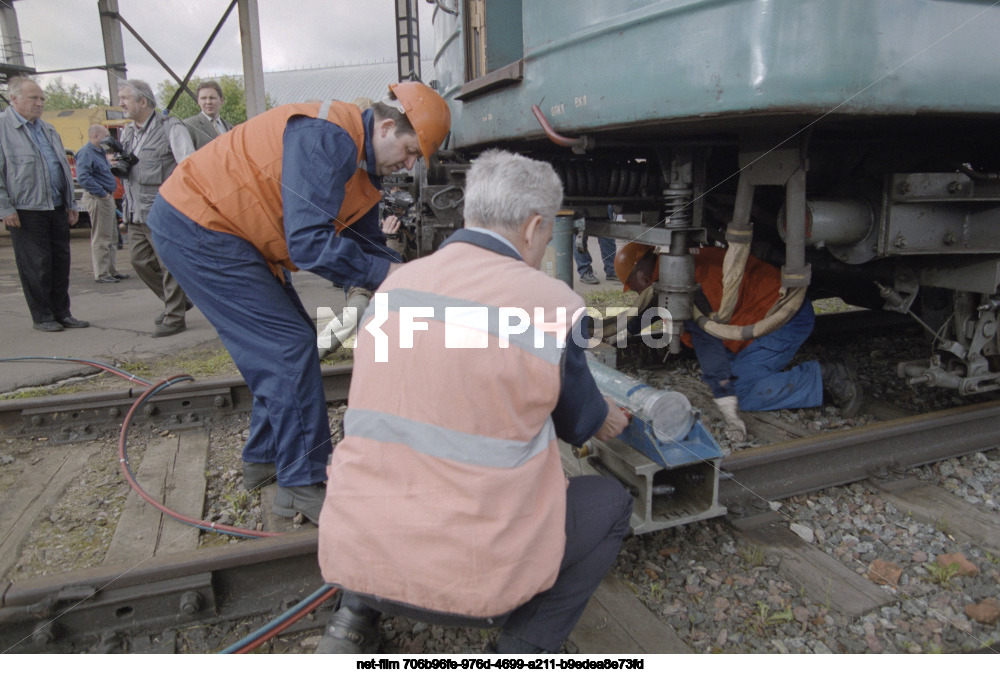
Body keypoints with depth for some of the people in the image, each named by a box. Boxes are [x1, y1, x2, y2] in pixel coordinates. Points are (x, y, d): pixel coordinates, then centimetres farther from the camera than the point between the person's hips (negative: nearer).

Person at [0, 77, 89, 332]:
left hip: (57, 208, 6)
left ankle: (62, 312, 17)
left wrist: (71, 204, 18)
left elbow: (64, 167, 23)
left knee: (61, 261, 8)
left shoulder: (48, 129, 19)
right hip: (26, 210, -6)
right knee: (35, 265, -1)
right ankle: (42, 317, 9)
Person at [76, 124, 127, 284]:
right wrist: (102, 193, -22)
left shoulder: (100, 152, 18)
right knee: (101, 238, -7)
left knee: (112, 236, 15)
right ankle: (101, 274, -2)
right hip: (97, 199, -10)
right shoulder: (86, 153, -13)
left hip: (107, 198, 10)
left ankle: (110, 270, 23)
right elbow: (83, 178, -24)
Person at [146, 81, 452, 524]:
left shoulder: (362, 164, 8)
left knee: (289, 341, 11)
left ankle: (264, 459, 25)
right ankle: (301, 486, -4)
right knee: (289, 348, -13)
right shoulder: (327, 138, -25)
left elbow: (367, 243, 11)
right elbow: (310, 242, -33)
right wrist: (388, 273, -25)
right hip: (194, 226, -10)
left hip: (223, 230, 10)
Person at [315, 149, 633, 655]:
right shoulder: (554, 305, -12)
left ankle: (354, 618, 24)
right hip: (463, 578, -4)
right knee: (611, 503, 17)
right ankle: (523, 646, 9)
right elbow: (580, 423, 6)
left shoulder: (395, 283, 4)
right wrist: (610, 420, 32)